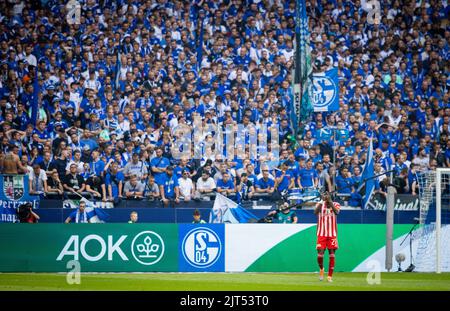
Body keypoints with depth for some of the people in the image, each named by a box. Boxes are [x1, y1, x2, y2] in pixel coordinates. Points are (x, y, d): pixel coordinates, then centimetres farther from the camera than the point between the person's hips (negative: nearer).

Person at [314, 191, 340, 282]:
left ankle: (330, 276, 8)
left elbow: (336, 212, -19)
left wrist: (330, 202, -24)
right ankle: (321, 269, 24)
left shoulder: (335, 204, 3)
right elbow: (315, 212, -19)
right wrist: (322, 201, -29)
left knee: (332, 255, 1)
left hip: (332, 234, 0)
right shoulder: (320, 204, 3)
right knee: (320, 254, -6)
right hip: (321, 234, 0)